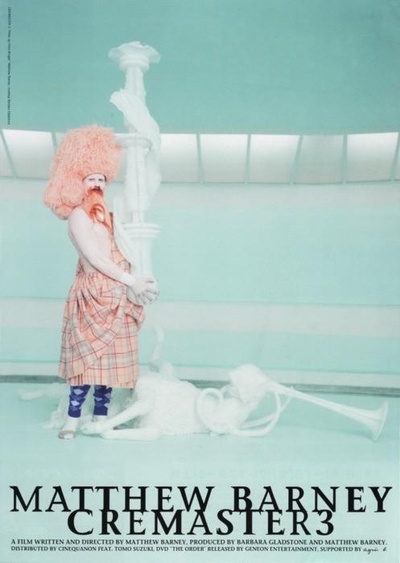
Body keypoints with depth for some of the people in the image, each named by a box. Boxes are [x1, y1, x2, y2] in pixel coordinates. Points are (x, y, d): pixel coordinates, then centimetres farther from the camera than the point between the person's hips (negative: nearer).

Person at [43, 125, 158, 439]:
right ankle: (73, 419, -2)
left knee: (111, 358, 7)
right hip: (93, 295, -7)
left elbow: (117, 254, 13)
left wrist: (139, 283, 1)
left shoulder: (105, 215, 19)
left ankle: (101, 418, 13)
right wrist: (132, 281, -14)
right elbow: (95, 258, -13)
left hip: (116, 296, 7)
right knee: (89, 357, -8)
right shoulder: (78, 215, -5)